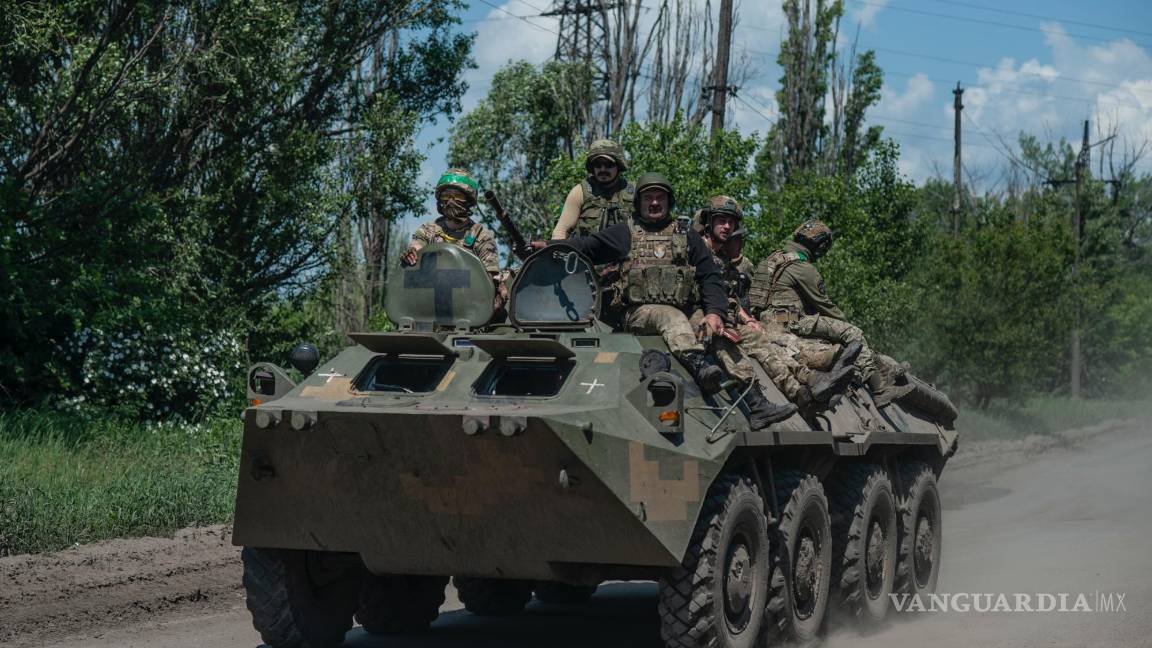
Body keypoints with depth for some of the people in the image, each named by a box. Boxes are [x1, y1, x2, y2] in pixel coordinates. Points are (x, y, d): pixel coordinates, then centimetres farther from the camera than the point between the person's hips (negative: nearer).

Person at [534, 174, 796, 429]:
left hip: (684, 317, 3)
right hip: (639, 314, -3)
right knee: (674, 319, -36)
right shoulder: (625, 233, 16)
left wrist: (714, 312, -4)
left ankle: (757, 407, -22)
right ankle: (699, 367, -60)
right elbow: (586, 246, 9)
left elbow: (711, 278, 13)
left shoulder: (687, 235, 19)